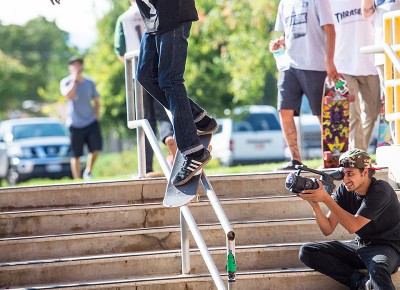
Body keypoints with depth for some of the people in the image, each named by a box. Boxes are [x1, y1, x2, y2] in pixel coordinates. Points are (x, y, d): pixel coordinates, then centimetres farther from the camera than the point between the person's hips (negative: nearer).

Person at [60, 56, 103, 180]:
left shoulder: (90, 83, 9)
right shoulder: (66, 82, -1)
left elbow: (96, 101, 17)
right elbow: (69, 95, -21)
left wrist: (96, 116, 4)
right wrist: (74, 79, -16)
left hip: (91, 122, 2)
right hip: (75, 125, -2)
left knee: (96, 149, -11)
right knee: (76, 155, 1)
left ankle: (88, 171, 13)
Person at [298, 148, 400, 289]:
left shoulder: (380, 190, -18)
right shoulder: (344, 190, 1)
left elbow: (353, 226, -25)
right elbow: (328, 229, -3)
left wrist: (326, 199, -27)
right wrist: (314, 204, -19)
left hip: (386, 247, -8)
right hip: (360, 246, 8)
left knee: (377, 269, -45)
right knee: (306, 252, -11)